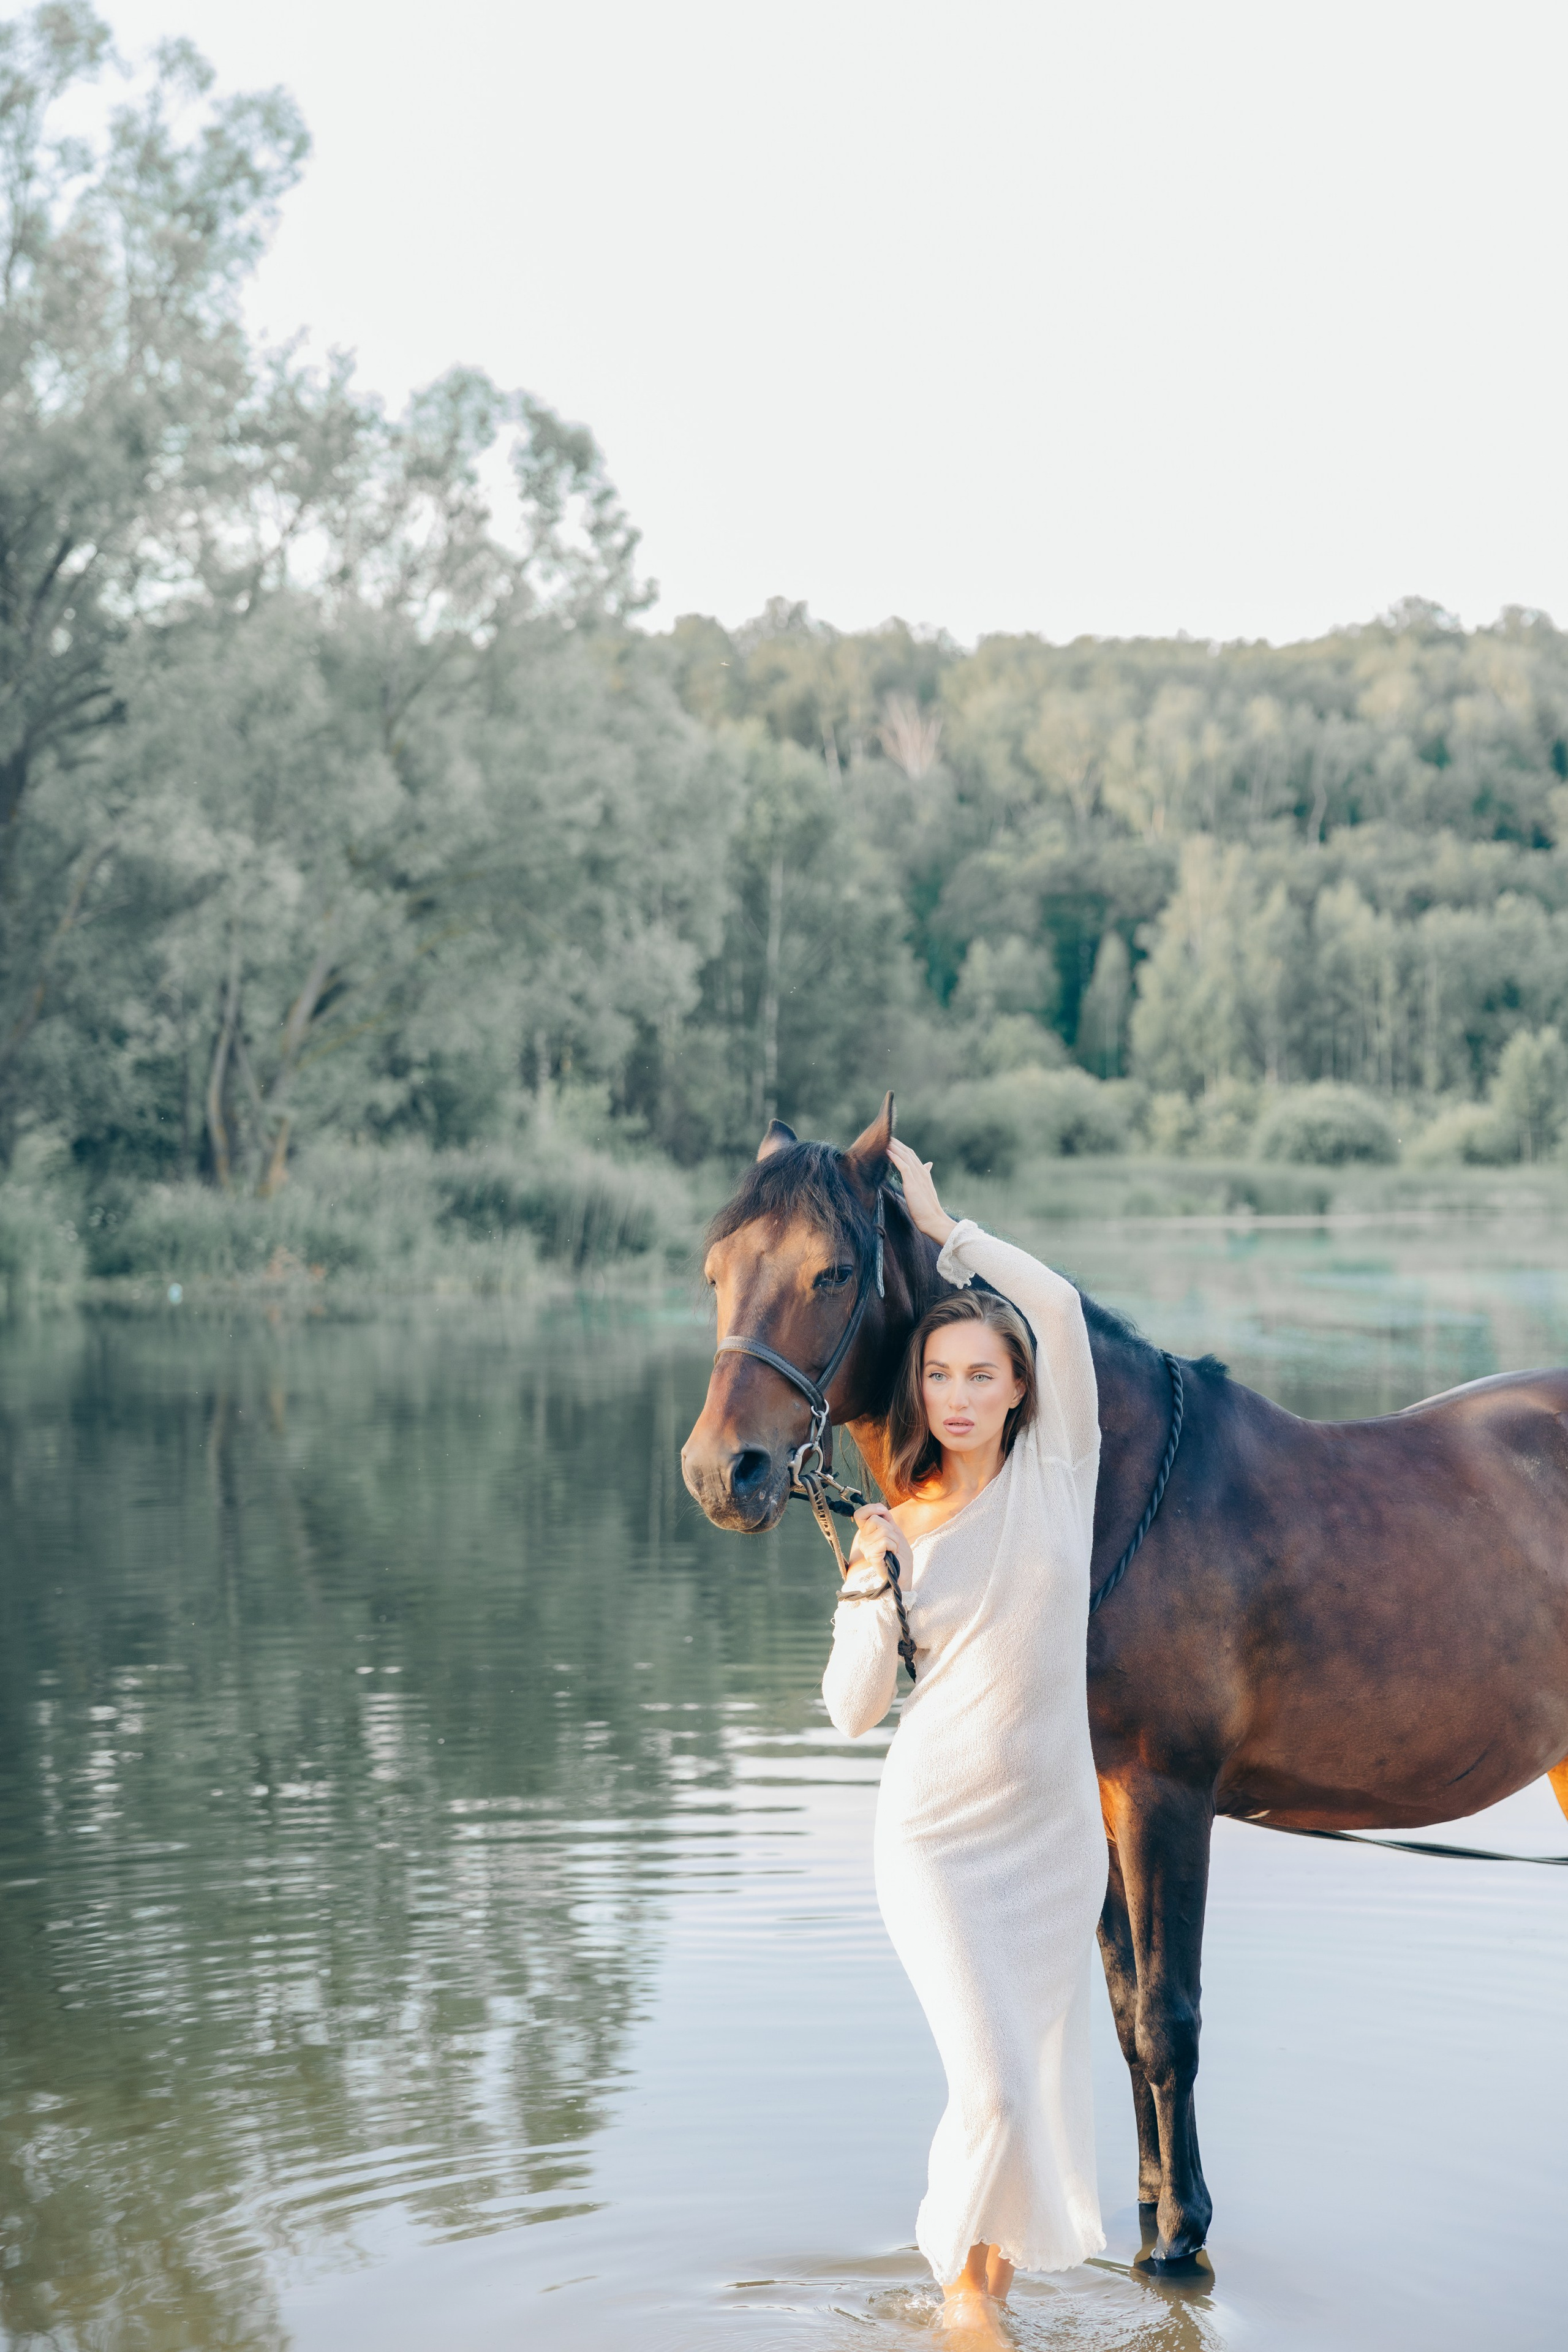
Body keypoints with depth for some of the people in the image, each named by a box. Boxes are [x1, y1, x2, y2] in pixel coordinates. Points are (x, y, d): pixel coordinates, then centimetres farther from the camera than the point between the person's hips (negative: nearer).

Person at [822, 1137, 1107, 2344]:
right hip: (936, 1833, -1)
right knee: (992, 2083, -8)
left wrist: (943, 1224, -7)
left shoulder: (1058, 1472, -2)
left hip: (1055, 1828, 1)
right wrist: (870, 1588, -16)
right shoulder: (896, 1526, -1)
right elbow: (853, 1711, -2)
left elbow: (1057, 1302, -16)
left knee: (1045, 2072, 11)